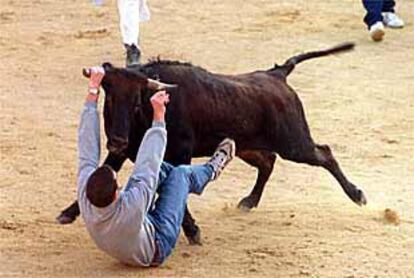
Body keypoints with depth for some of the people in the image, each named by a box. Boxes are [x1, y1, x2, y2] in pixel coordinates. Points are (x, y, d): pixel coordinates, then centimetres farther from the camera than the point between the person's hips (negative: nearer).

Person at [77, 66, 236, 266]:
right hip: (154, 252, -5)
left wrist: (92, 91, -24)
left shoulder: (85, 200, -34)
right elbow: (150, 162, -37)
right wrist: (159, 115, -30)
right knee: (180, 174, 5)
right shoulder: (130, 208, -47)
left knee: (156, 168, 6)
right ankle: (211, 170, 41)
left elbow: (87, 148, -28)